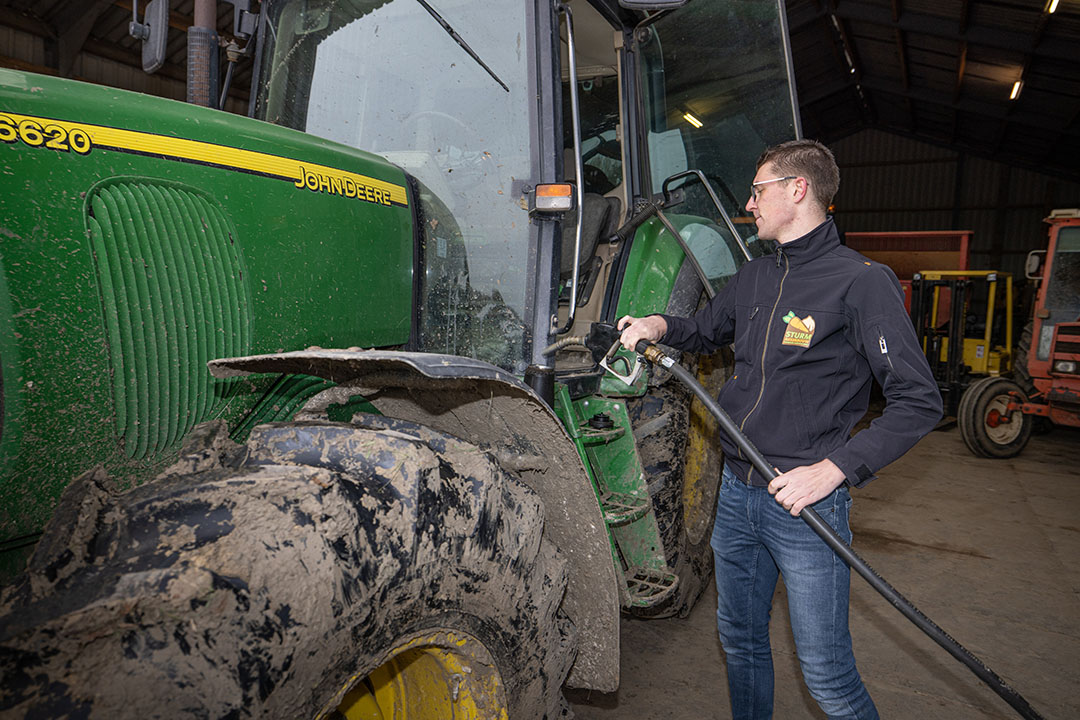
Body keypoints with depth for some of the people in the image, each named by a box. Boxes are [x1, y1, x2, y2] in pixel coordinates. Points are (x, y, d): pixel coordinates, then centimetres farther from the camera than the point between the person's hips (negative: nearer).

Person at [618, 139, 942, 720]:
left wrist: (833, 470, -23)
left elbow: (918, 402, -14)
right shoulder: (753, 278, 9)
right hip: (737, 492, 7)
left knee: (826, 673, 5)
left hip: (807, 502, -6)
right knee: (739, 639, 21)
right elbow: (706, 330, 26)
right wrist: (660, 326, 4)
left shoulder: (860, 281, -12)